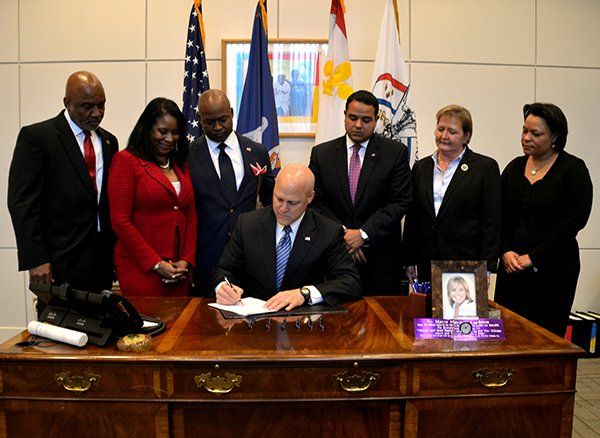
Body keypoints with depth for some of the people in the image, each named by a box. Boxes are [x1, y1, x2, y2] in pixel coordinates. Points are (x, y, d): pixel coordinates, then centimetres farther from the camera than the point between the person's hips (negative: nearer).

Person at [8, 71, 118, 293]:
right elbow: (22, 202, -9)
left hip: (102, 259, 5)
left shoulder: (109, 141, 13)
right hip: (60, 261, -5)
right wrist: (35, 259, -14)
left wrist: (116, 252, 10)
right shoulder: (36, 136, -5)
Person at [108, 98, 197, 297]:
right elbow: (120, 221, -9)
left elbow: (191, 216, 13)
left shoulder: (181, 165, 15)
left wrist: (186, 260, -1)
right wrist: (156, 263, -12)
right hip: (140, 268, -5)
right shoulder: (126, 161, -4)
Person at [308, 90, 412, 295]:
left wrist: (364, 234, -14)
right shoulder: (321, 153, 5)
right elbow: (316, 202, 1)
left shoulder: (395, 152, 0)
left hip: (381, 256, -1)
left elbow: (400, 201, -6)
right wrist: (343, 234, -11)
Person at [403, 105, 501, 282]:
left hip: (467, 266, -3)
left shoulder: (486, 167, 0)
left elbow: (492, 222, -3)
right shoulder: (421, 167, 11)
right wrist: (409, 261, 9)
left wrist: (486, 269, -8)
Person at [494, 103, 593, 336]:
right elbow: (500, 216, 11)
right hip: (512, 267, 4)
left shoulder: (573, 168, -3)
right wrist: (506, 252, -4)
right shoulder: (515, 167, 10)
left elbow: (575, 219, -11)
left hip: (553, 268, -4)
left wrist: (534, 257, -13)